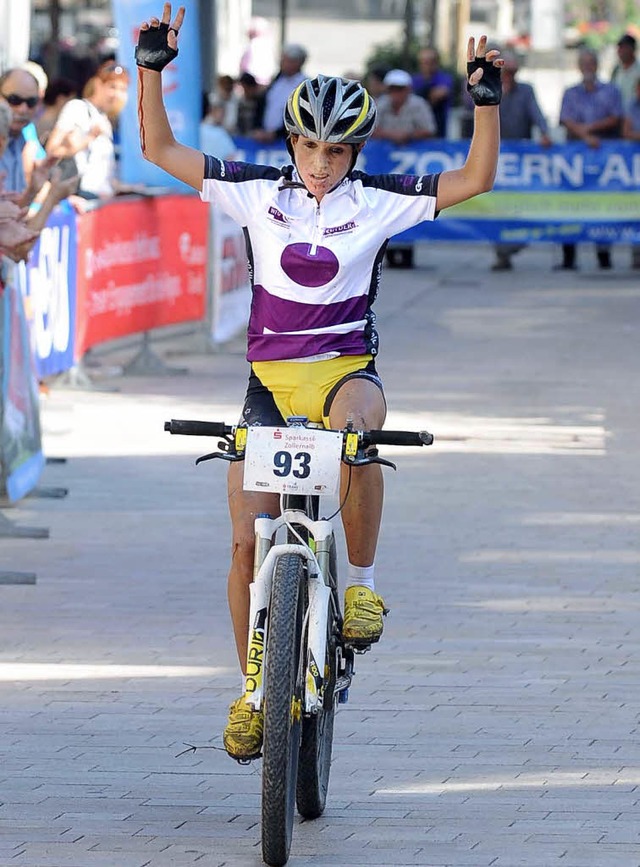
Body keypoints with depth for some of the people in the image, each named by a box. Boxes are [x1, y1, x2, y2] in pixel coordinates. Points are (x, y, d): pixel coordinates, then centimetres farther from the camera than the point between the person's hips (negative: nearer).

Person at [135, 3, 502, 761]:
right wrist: (152, 65, -7)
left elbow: (474, 180, -2)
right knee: (248, 541, -6)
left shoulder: (377, 203, -1)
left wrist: (486, 98, -14)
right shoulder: (257, 194, 1)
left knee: (356, 424, -39)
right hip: (270, 377, 2)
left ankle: (361, 581, -22)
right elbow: (160, 149, 3)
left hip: (345, 368, -2)